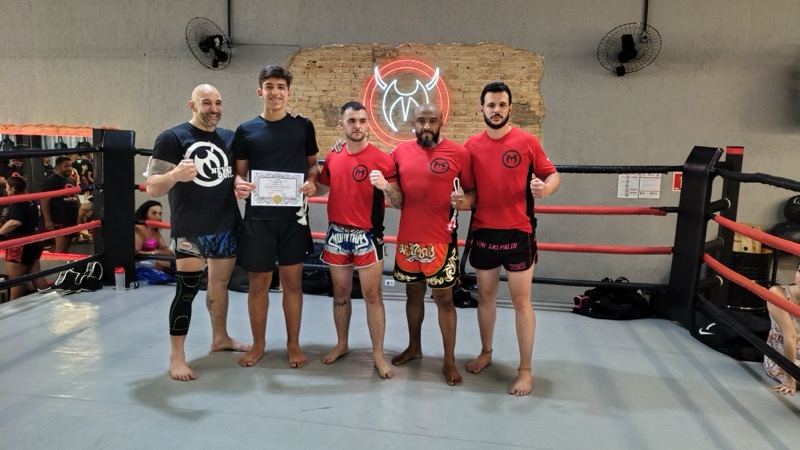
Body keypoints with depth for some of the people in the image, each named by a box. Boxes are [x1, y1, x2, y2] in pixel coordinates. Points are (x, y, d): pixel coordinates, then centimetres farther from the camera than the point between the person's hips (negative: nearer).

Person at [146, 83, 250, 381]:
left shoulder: (230, 138, 8)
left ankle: (220, 338, 34)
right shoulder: (172, 138, -9)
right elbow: (152, 188, -13)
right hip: (190, 229, -6)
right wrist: (175, 175, -34)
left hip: (227, 226, 6)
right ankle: (176, 357, 8)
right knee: (187, 289, -5)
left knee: (221, 283, 17)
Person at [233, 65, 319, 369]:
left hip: (293, 216, 0)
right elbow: (240, 171, 8)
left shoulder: (303, 126, 5)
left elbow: (312, 164, 12)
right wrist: (239, 183, -15)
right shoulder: (246, 130, 4)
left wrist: (312, 182, -9)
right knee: (258, 283, 7)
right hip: (258, 216, 0)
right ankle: (258, 343, 26)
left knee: (292, 281, 7)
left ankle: (293, 344, 22)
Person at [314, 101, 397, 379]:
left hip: (367, 235, -4)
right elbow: (321, 188, 22)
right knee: (340, 293, 15)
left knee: (372, 295, 2)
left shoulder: (381, 158, -9)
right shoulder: (332, 157, 5)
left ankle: (378, 354, 13)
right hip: (337, 234, 4)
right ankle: (341, 344, 32)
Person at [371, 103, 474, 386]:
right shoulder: (400, 152, 4)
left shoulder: (459, 153, -5)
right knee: (413, 293, 18)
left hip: (441, 241, -3)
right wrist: (384, 186, -16)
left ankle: (449, 360, 18)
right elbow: (398, 202, 3)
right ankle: (414, 347, 36)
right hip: (408, 239, 4)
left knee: (444, 298, 4)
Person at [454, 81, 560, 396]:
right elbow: (471, 189, 8)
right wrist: (463, 200, -14)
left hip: (518, 232, -3)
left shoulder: (527, 142, -5)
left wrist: (546, 187, -24)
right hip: (483, 232, 3)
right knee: (485, 295, 15)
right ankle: (486, 352, 34)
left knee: (521, 301, 3)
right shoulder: (471, 146, 3)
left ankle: (525, 369, 15)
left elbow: (553, 175, -1)